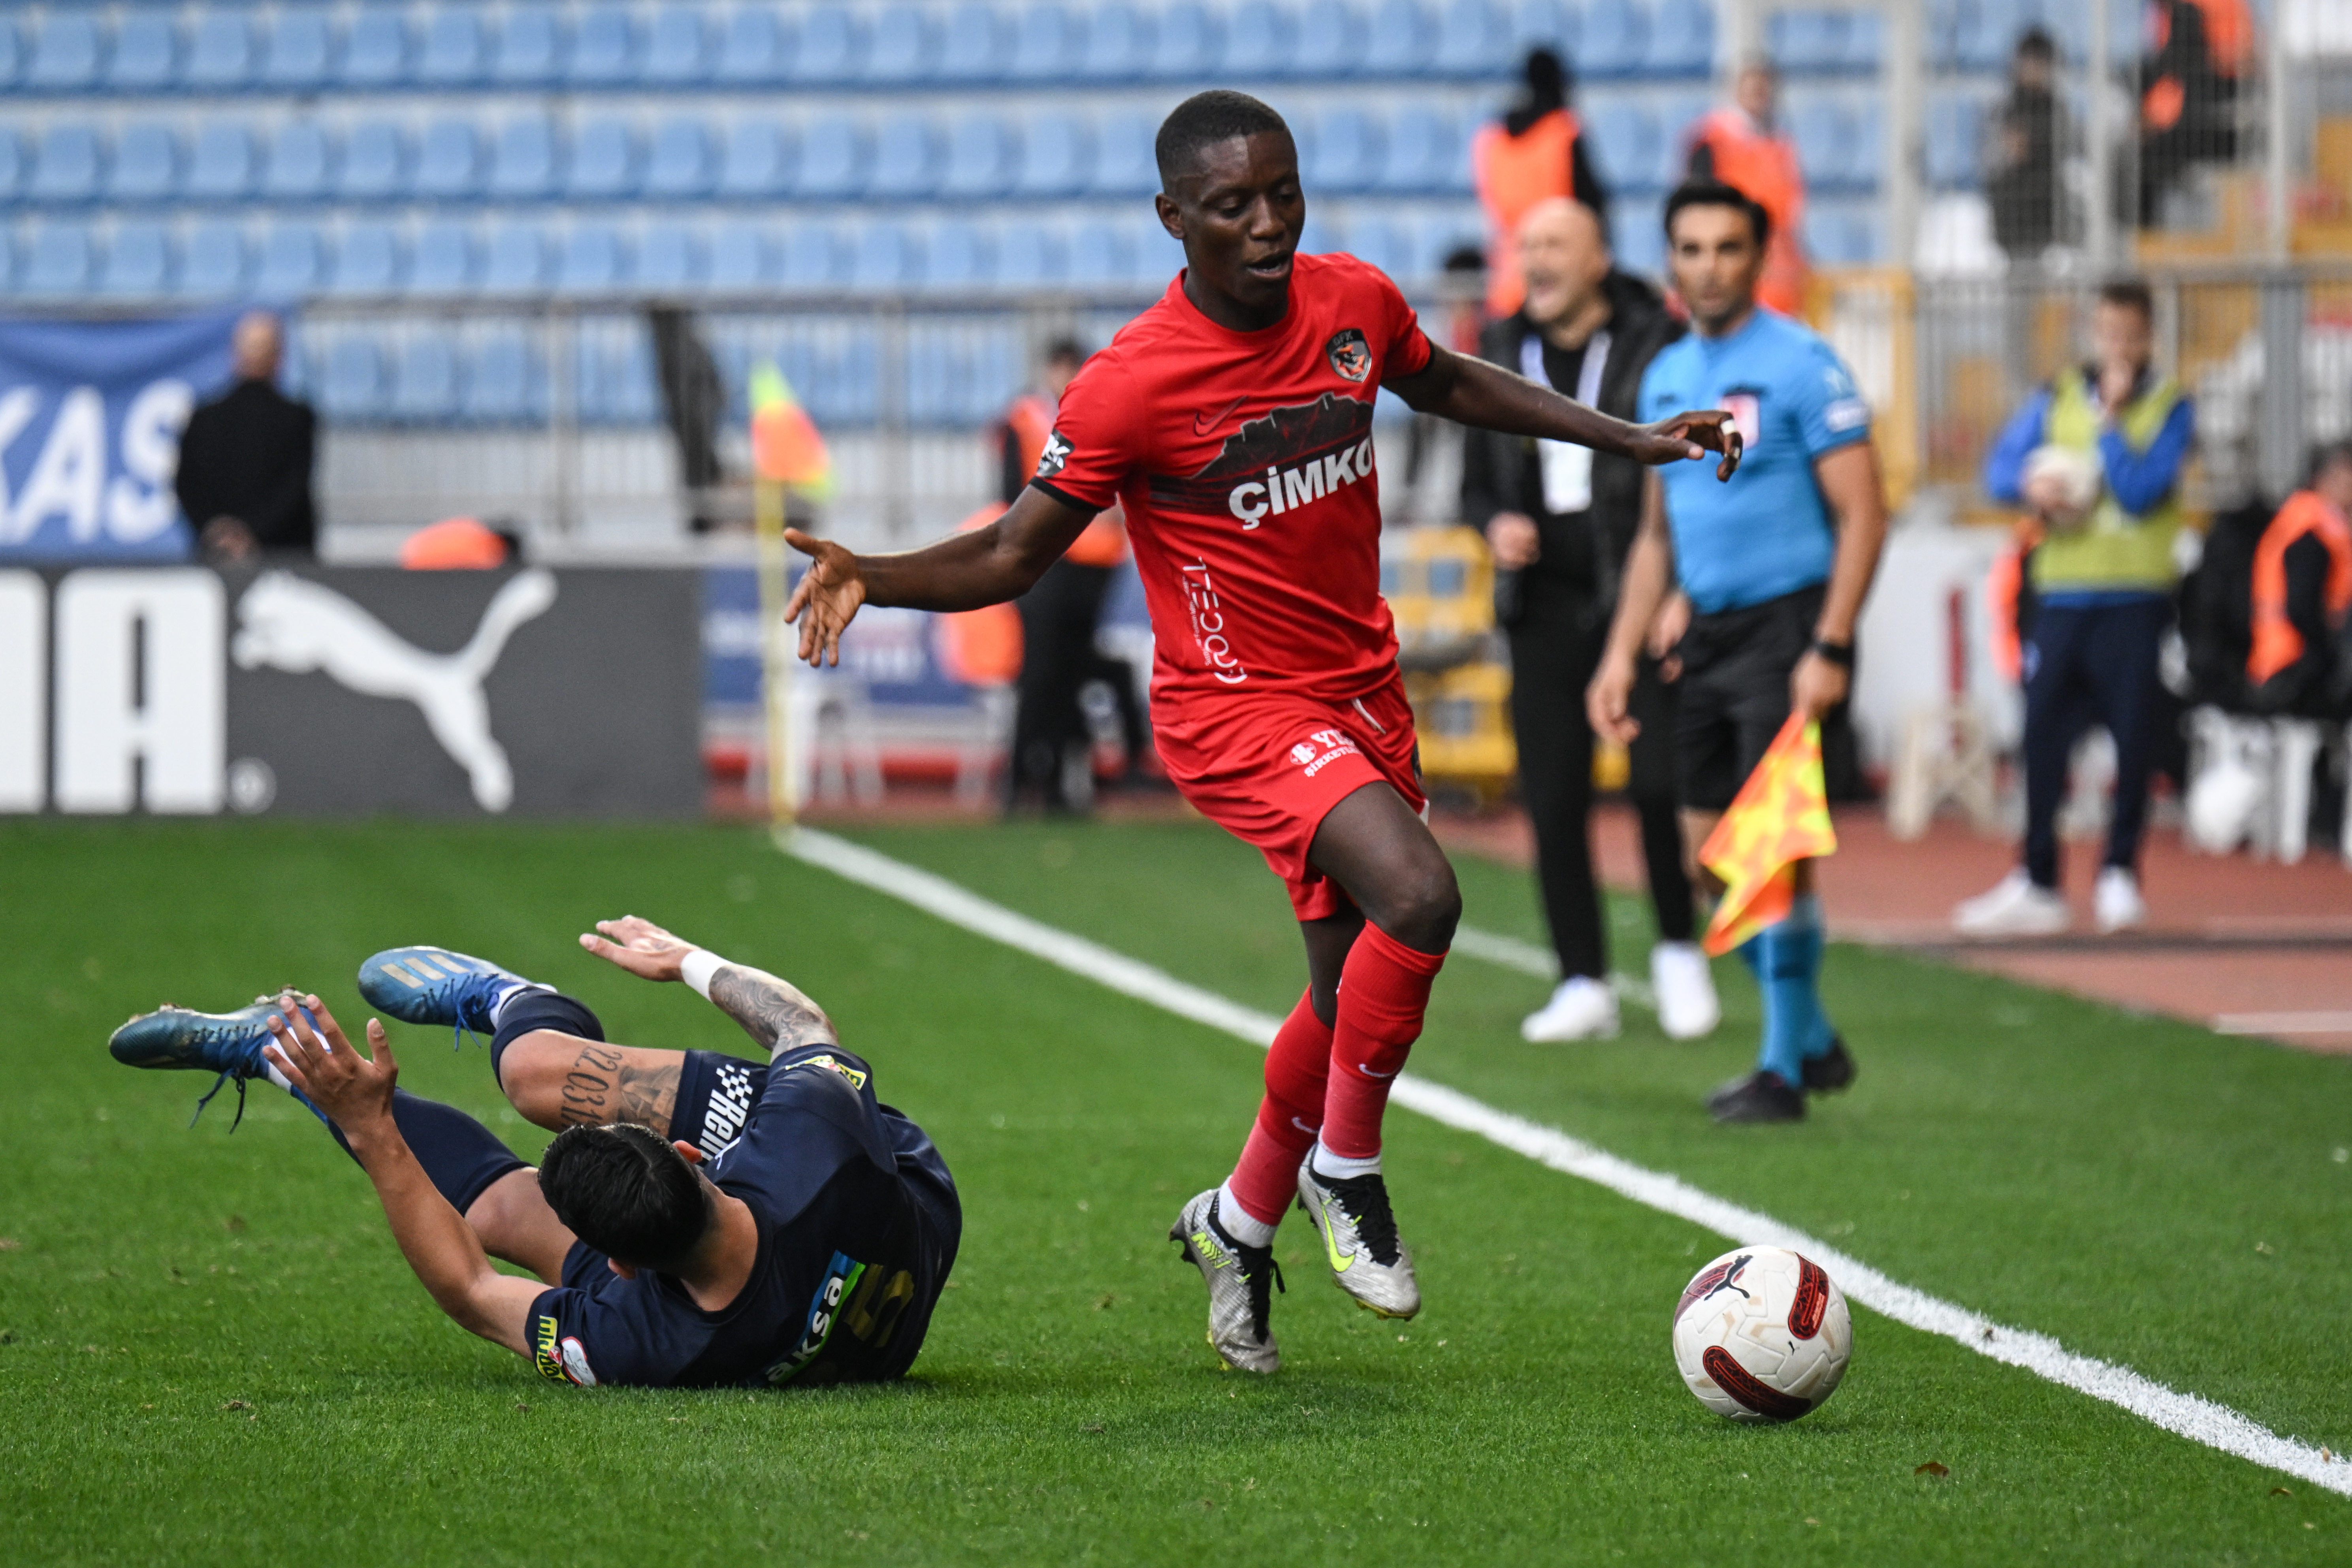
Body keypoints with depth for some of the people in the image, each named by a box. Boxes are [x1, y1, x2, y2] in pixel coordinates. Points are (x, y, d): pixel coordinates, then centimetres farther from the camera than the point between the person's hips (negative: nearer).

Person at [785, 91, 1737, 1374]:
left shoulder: (1356, 305, -2)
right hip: (1238, 705, -7)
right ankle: (1344, 1171, -7)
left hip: (1363, 692, 7)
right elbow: (1014, 556, -10)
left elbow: (1448, 386, 21)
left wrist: (1633, 440, 22)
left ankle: (1238, 1224, 36)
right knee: (1417, 897, -29)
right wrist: (871, 578, -27)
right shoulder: (1130, 385, -18)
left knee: (1355, 991, 13)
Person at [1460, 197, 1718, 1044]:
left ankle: (1678, 950, 10)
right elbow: (1477, 483, 21)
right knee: (1553, 802, 2)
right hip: (1546, 608, 4)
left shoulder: (1658, 346, -4)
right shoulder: (1502, 355, 11)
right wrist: (1496, 526, -2)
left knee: (1659, 781, -12)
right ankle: (1583, 983, 11)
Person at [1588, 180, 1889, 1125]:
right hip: (1709, 634, 8)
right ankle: (1814, 1042, 22)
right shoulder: (1667, 376, 14)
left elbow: (1863, 515, -12)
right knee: (1711, 849, 8)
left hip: (1788, 624, -8)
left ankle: (1784, 1073, -4)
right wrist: (1621, 654, 15)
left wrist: (1829, 650, -19)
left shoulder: (1800, 366, -9)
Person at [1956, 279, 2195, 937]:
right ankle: (2038, 885, 10)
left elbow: (2141, 490, -11)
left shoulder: (2169, 408, 0)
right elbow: (1999, 468, 6)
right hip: (2062, 596, 3)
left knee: (2133, 737, -3)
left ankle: (2120, 875, 9)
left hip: (2135, 602, -3)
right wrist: (2031, 484, -14)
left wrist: (2110, 418, -11)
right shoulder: (2056, 401, 11)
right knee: (2044, 738, 3)